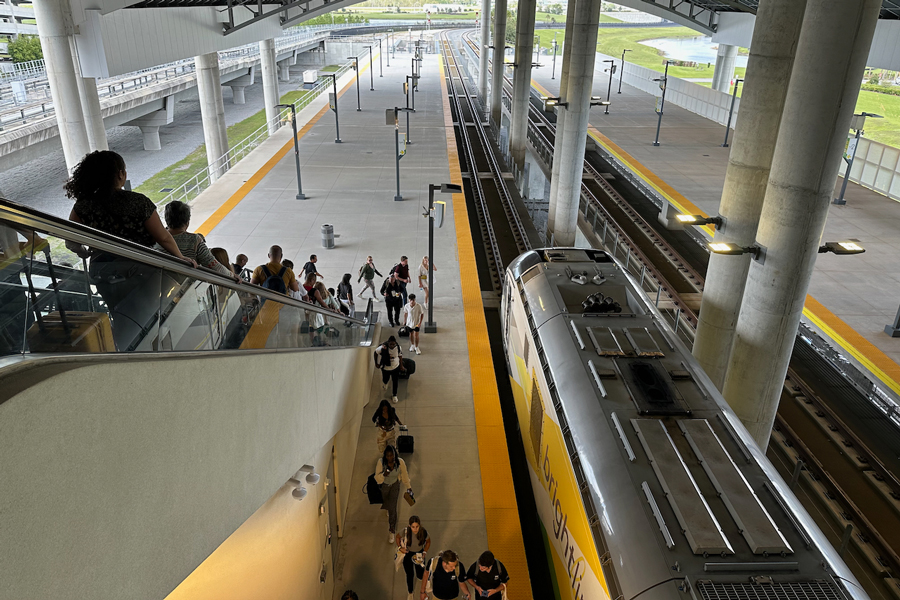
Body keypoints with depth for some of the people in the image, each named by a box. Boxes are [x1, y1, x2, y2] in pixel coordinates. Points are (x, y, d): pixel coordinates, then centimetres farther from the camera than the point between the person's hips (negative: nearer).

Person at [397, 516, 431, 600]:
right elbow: (398, 537, -5)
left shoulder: (423, 532, -26)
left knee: (420, 575, 8)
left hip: (419, 554, 1)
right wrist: (399, 547, -15)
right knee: (410, 575, 8)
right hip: (408, 554, -1)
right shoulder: (406, 531, -28)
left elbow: (428, 542, -4)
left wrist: (424, 552, -9)